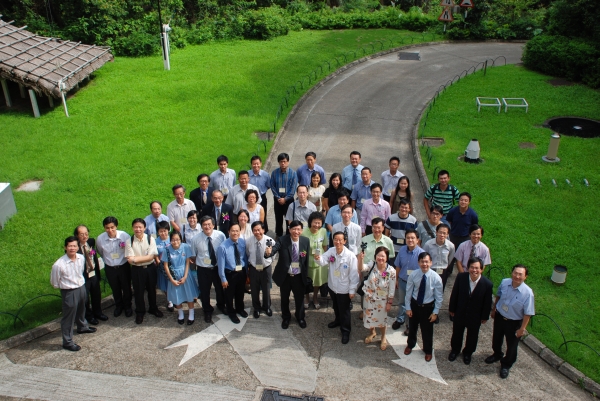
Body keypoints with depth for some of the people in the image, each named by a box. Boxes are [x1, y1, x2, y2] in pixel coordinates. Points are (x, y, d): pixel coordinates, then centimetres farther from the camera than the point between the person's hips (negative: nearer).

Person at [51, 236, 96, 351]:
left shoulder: (81, 258, -11)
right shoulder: (58, 265, -28)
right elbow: (54, 283, -12)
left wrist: (80, 282, 10)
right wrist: (67, 286, -1)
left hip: (82, 288, 6)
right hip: (69, 292, -6)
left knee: (81, 310, 30)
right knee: (69, 317, 8)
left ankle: (82, 327, 57)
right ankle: (67, 342, 25)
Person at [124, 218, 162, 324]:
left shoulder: (150, 239, -11)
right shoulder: (129, 242, -11)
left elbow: (151, 256, -16)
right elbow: (130, 260, -14)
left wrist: (137, 259, -22)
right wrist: (146, 258, -22)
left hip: (150, 268, 0)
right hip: (137, 270, 0)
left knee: (152, 289, 17)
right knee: (138, 291, 13)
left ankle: (153, 308, 40)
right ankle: (140, 312, 33)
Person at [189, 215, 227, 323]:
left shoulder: (221, 235, -15)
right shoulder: (196, 239, -15)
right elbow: (193, 256, 0)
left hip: (218, 267, 1)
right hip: (203, 270, -1)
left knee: (220, 289, 22)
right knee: (204, 291, 15)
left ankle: (221, 305, 53)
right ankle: (207, 311, 42)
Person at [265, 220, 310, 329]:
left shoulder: (306, 241, -10)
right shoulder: (282, 240, -17)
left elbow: (307, 259, -2)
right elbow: (274, 248, -34)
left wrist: (306, 275, 2)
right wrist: (268, 252, -57)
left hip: (299, 276, 1)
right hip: (284, 276, -1)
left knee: (299, 298, 19)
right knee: (284, 299, 19)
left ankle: (300, 317, 46)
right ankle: (286, 318, 45)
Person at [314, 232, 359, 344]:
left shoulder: (350, 256, -25)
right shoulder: (331, 251, -11)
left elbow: (354, 274, -19)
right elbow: (323, 261, -25)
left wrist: (352, 290, -15)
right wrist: (318, 258, -49)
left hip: (344, 289, -5)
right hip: (332, 286, 5)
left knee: (344, 310, 12)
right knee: (336, 307, 29)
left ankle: (345, 330, 32)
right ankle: (338, 320, 55)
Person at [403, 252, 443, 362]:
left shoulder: (436, 278, -21)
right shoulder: (413, 275, -18)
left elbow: (439, 297, -11)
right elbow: (408, 292, -7)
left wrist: (435, 312, -9)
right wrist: (408, 308, -4)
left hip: (428, 307, -1)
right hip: (414, 304, 2)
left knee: (427, 330, 15)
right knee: (412, 327, 23)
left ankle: (428, 351, 43)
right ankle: (410, 345, 52)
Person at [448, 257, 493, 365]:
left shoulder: (487, 284, -25)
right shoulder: (461, 277, -22)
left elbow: (487, 303, -11)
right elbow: (454, 294, -8)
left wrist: (485, 317, -1)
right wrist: (451, 309, 0)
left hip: (475, 316, -1)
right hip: (459, 313, 1)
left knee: (472, 336, 23)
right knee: (457, 333, 23)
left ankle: (468, 352, 51)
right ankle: (455, 350, 51)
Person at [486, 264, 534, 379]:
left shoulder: (527, 292, -30)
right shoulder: (504, 282, -19)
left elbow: (527, 313, -20)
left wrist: (522, 329, -15)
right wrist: (493, 309, 11)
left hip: (514, 322, -3)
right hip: (499, 316, 4)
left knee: (511, 345, 18)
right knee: (496, 338, 27)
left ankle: (506, 365, 45)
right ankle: (497, 354, 58)